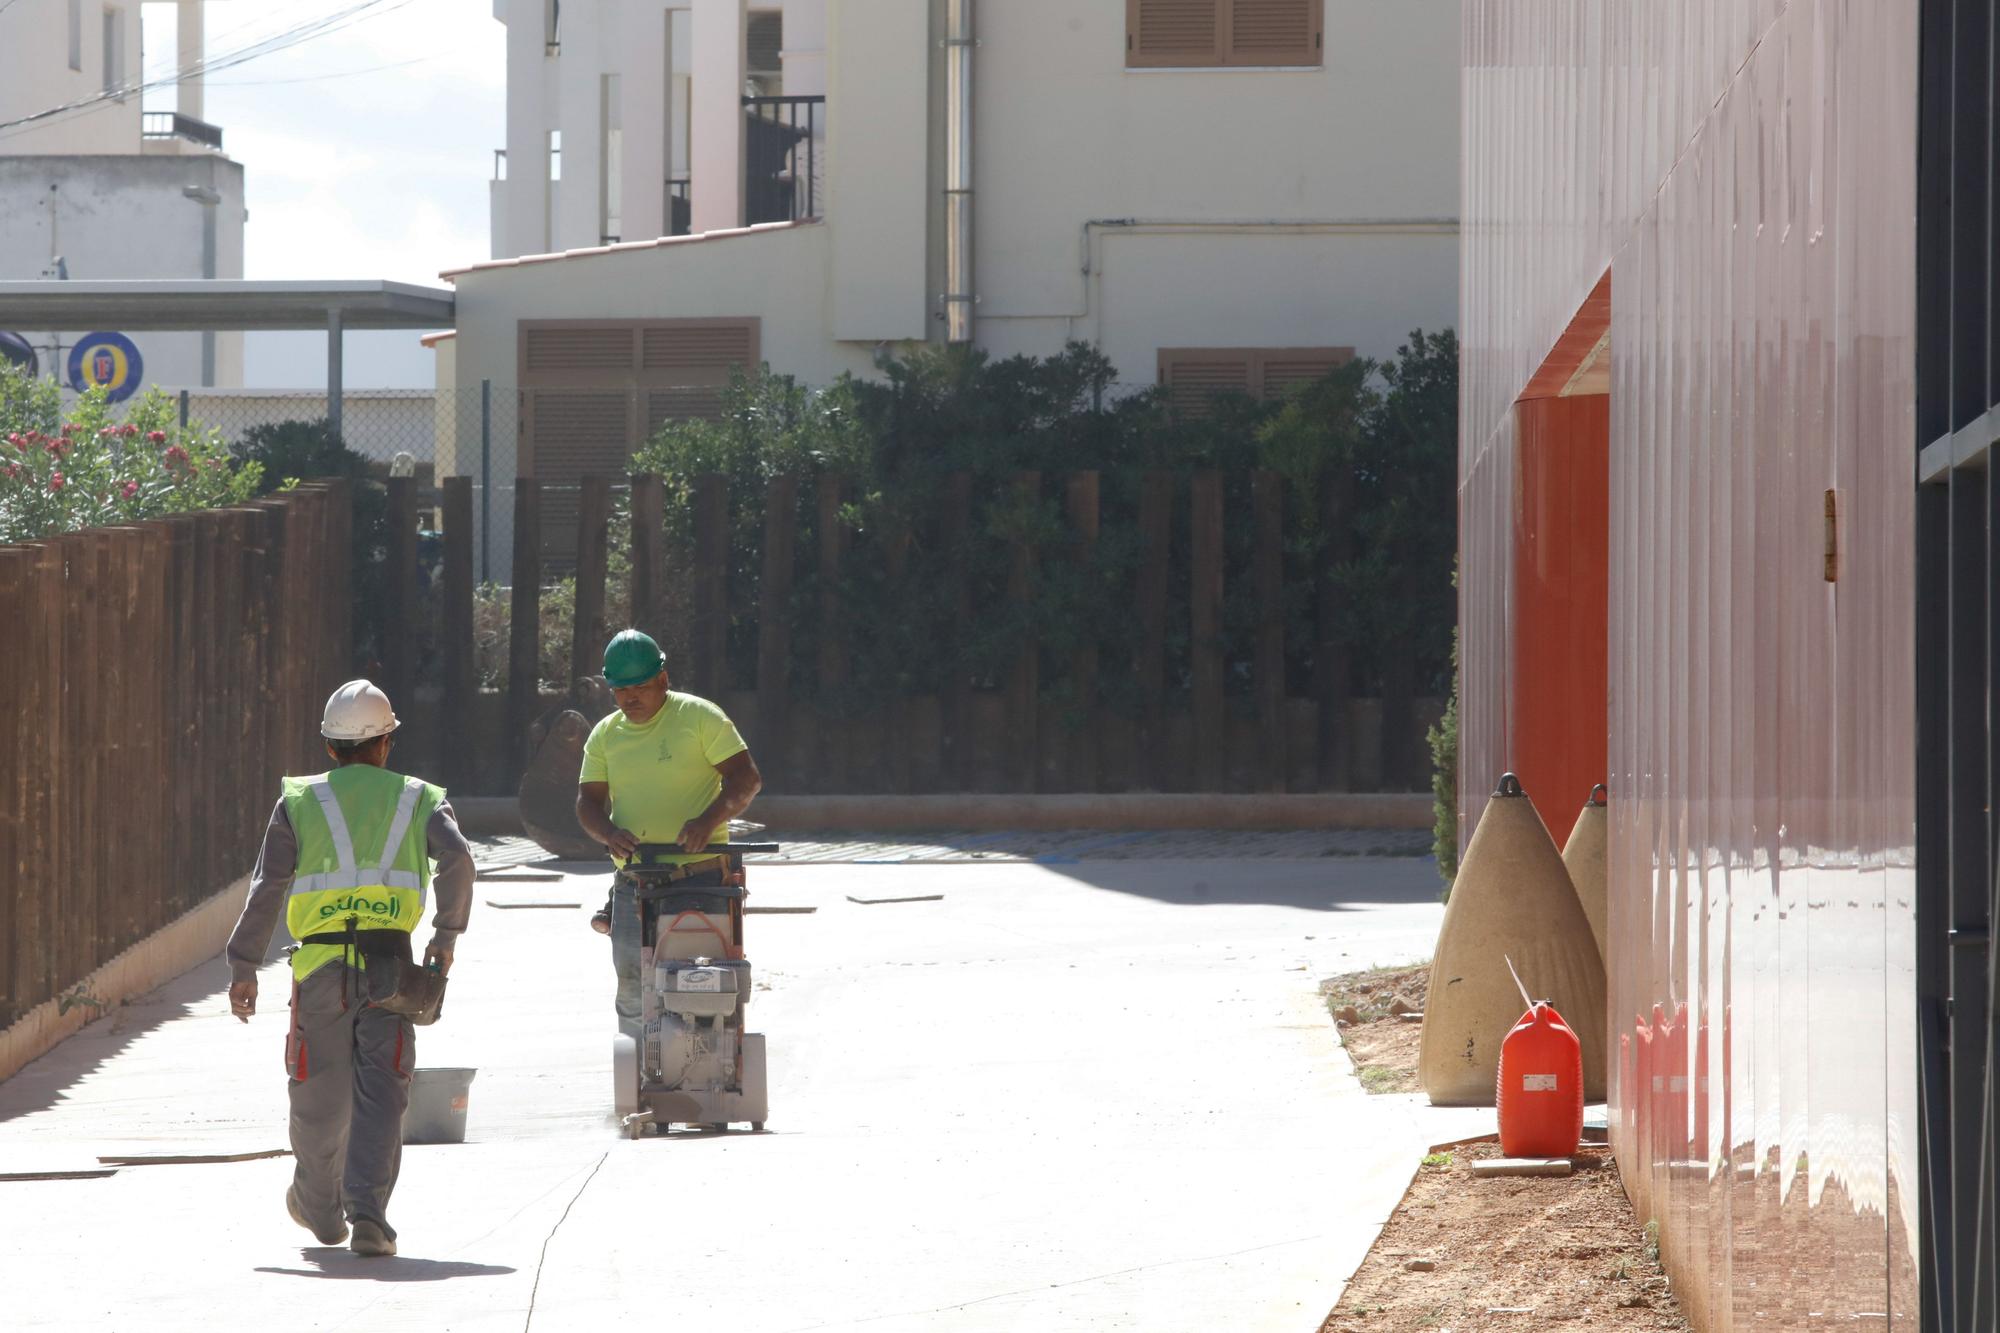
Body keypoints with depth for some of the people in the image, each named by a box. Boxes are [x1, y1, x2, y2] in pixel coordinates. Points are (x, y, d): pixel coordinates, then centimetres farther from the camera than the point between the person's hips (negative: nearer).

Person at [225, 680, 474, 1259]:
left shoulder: (300, 802, 9)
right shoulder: (417, 799, 9)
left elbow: (267, 886, 3)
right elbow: (457, 858, -8)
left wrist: (244, 966, 3)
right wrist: (446, 934, 3)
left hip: (321, 962, 1)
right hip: (390, 962, -1)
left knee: (320, 1094, 14)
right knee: (380, 1092, -3)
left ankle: (319, 1206, 33)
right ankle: (368, 1214, -17)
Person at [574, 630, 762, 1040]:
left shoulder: (699, 717, -1)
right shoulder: (605, 735, 13)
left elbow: (747, 778, -5)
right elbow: (588, 800, 11)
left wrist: (709, 820, -23)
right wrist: (609, 833, -12)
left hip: (700, 878, -5)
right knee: (633, 991, 5)